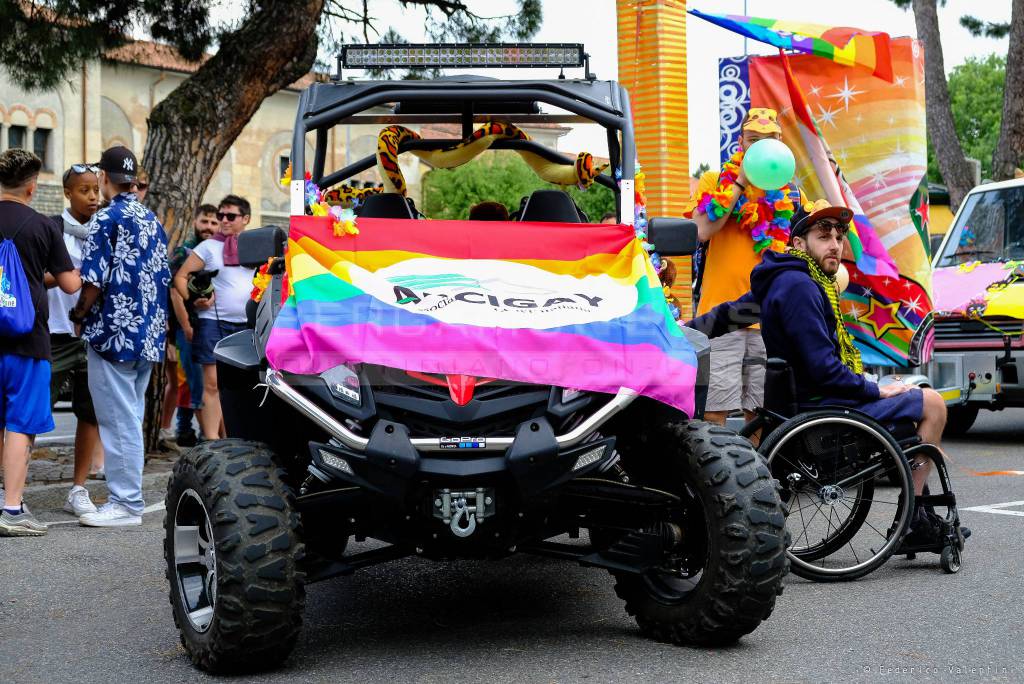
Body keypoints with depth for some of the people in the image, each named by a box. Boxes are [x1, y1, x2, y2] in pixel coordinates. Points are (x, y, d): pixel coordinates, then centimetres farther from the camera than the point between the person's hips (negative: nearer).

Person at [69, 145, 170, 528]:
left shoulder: (106, 220, -11)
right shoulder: (152, 221, 12)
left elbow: (93, 282, -16)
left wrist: (79, 314, 1)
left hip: (114, 334, -8)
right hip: (148, 334, 8)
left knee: (118, 421, -3)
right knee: (131, 419, 14)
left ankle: (125, 503, -1)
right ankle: (129, 497, 19)